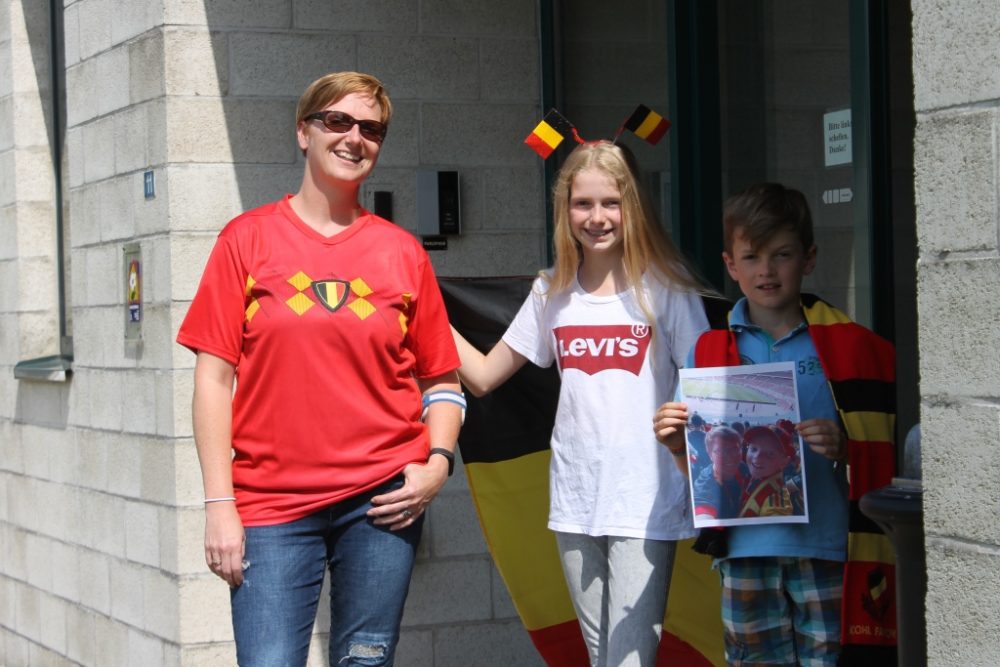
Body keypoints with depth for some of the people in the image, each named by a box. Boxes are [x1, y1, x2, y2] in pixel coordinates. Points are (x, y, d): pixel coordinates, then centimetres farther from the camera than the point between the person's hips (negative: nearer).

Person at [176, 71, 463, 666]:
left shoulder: (403, 252, 8)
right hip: (272, 503, -1)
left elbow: (441, 380, 12)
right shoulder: (249, 238, 4)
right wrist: (220, 503, -6)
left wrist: (438, 462, -6)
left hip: (382, 498, 2)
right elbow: (215, 376, 0)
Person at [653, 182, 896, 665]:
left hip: (826, 548, -2)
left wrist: (845, 447, -18)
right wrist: (677, 441, -6)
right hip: (745, 551, 3)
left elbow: (885, 448, 1)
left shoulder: (849, 346, 1)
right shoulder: (710, 351, 8)